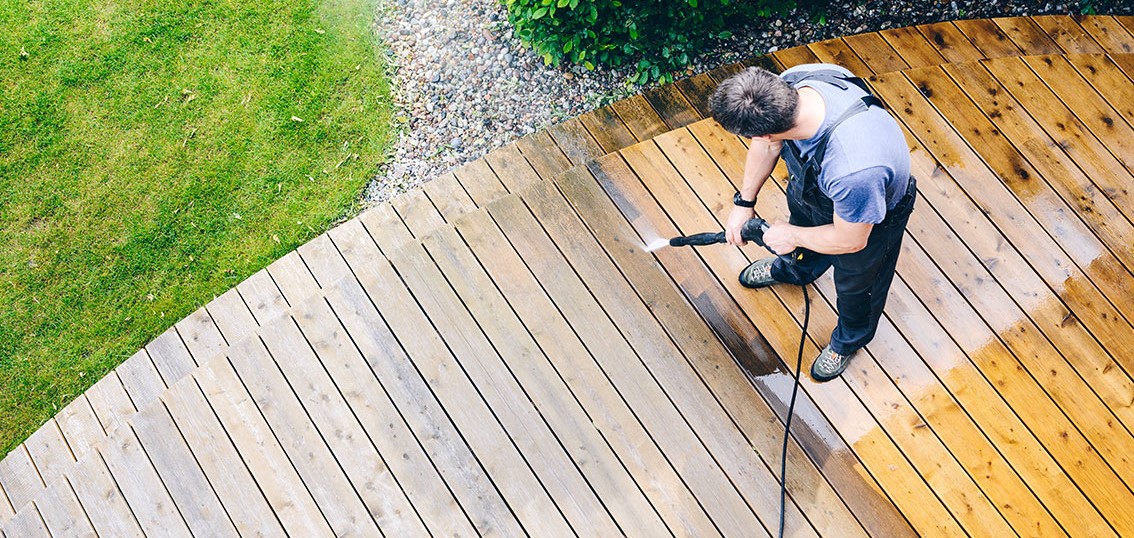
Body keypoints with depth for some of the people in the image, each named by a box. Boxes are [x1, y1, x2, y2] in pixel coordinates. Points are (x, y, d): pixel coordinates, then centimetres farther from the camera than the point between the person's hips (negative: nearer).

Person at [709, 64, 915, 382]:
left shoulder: (855, 170, -51)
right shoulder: (790, 83, -33)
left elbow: (850, 240, -29)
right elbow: (768, 145, -10)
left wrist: (792, 236, -13)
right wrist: (744, 202, -2)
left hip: (869, 216, -5)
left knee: (855, 283, 25)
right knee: (801, 217, 36)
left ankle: (850, 339, 59)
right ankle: (794, 269, 72)